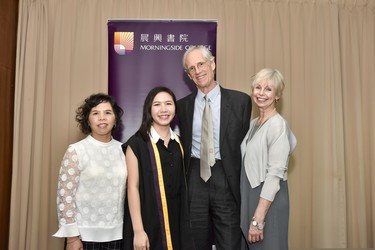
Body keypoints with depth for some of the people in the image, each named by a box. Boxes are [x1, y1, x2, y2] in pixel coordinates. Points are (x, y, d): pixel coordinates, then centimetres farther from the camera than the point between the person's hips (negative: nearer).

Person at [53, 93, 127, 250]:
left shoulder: (123, 150, 2)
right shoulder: (76, 151, -7)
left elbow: (129, 190, 7)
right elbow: (65, 195, -9)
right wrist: (71, 237, -10)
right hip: (84, 233, -3)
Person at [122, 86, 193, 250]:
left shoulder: (179, 143, 7)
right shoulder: (137, 143, -8)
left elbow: (181, 186, 11)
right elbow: (132, 187, -12)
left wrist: (184, 221, 7)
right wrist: (138, 230, -16)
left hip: (175, 221, 4)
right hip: (148, 222, -4)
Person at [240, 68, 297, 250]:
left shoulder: (278, 125, -14)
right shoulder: (252, 123, 9)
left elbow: (275, 173, -19)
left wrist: (258, 219, -22)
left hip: (269, 200, -7)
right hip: (248, 196, 7)